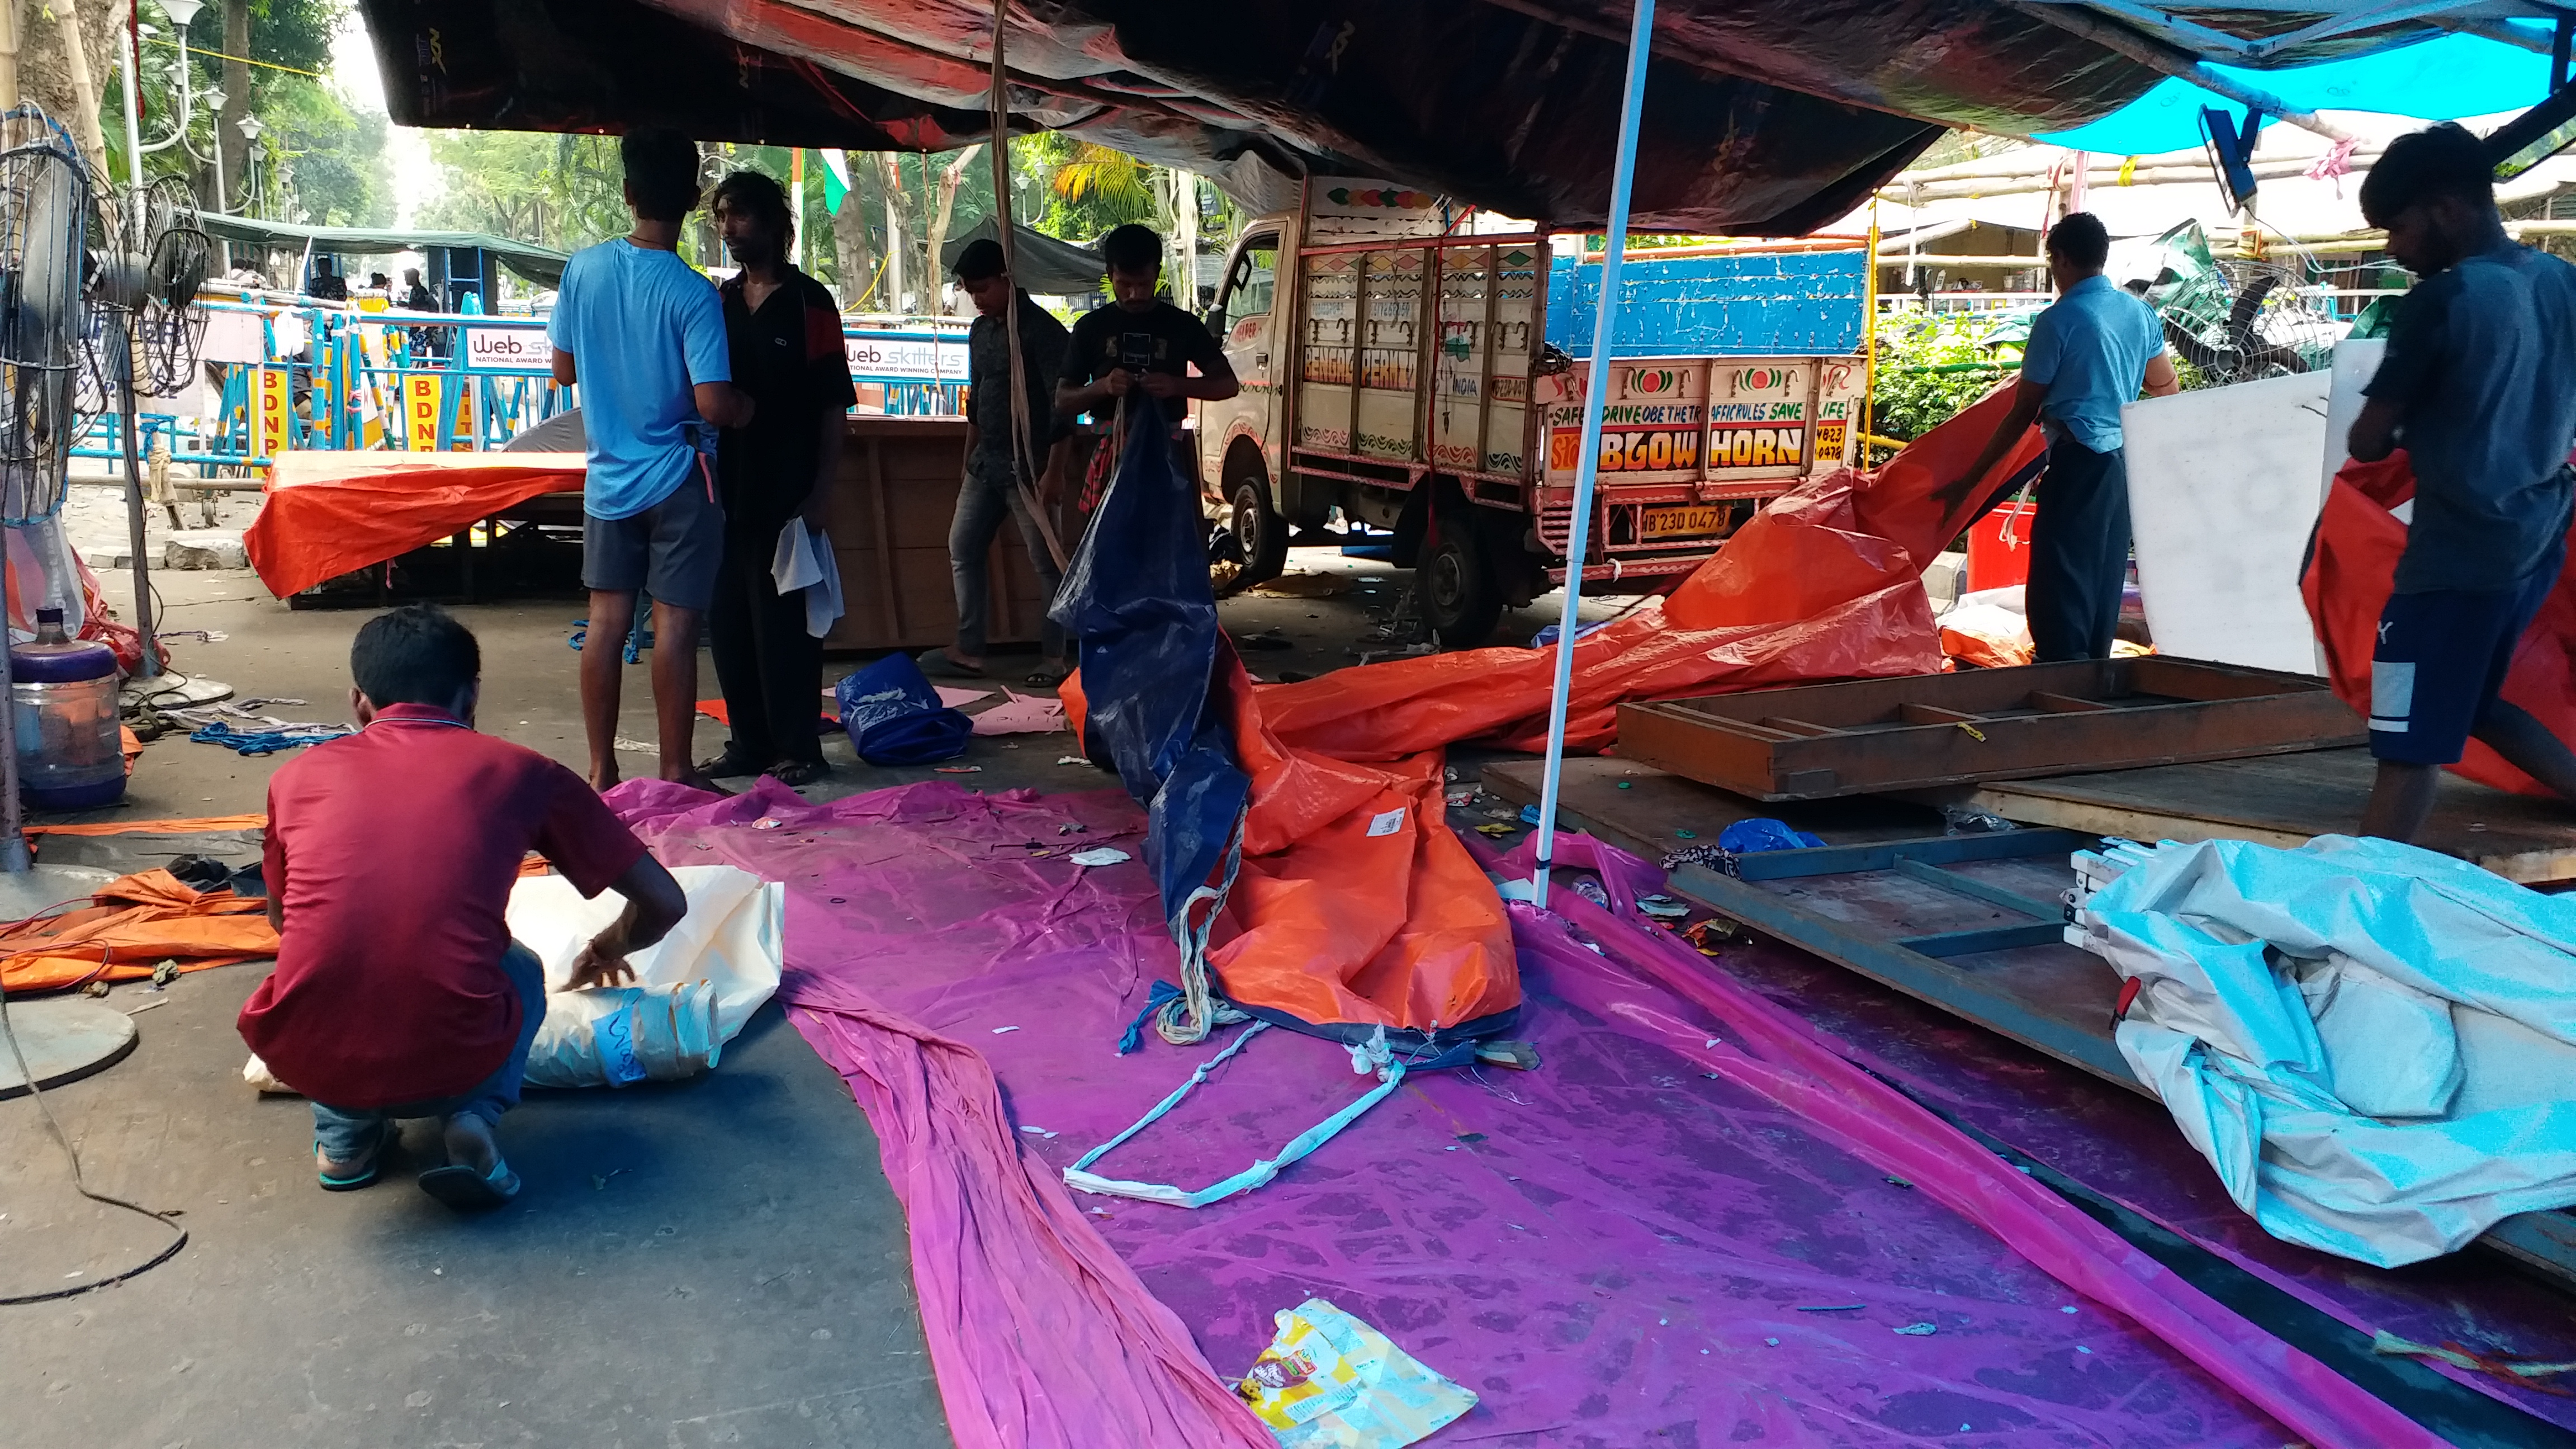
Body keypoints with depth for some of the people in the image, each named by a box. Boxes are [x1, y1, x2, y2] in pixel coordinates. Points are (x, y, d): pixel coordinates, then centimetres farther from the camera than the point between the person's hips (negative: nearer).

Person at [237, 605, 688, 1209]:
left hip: (304, 1060, 3)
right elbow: (664, 902, 10)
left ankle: (344, 1135, 17)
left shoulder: (300, 774, 12)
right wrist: (607, 950, 33)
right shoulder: (520, 772, 6)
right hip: (450, 1063, -2)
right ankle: (471, 1117, 6)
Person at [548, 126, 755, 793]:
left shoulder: (583, 268, -2)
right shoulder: (693, 294, -16)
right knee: (675, 626, 1)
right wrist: (746, 408, 1)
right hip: (676, 479, -4)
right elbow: (713, 404, -20)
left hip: (609, 475, 5)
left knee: (606, 623, 10)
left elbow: (563, 370, 6)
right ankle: (676, 773, 8)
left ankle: (602, 771, 17)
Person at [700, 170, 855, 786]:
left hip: (785, 495, -6)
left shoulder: (809, 303, -3)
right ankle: (749, 741, 19)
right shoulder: (719, 302, 14)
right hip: (727, 491, 6)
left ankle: (797, 748, 5)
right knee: (728, 620, 8)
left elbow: (833, 405, -6)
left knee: (783, 622, -4)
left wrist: (820, 493, -12)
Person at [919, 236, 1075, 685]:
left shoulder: (1041, 330, -11)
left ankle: (1053, 657, 5)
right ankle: (968, 651, 15)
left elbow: (1064, 406, -15)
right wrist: (969, 463, 21)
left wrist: (1054, 471, -19)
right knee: (963, 549, 9)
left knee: (1045, 560, -2)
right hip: (986, 464, 9)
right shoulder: (980, 331, 13)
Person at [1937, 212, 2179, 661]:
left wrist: (1968, 481, -4)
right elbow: (2167, 388, 23)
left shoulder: (2058, 320, -10)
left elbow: (2022, 414, -9)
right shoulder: (2141, 313, 10)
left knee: (2056, 590, -7)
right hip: (2124, 463, 8)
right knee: (2103, 586, 14)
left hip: (2078, 461, -8)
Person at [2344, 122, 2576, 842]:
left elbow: (2367, 442, -10)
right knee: (2477, 704, 24)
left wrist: (2408, 433, 11)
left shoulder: (2442, 298, -15)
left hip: (2460, 551, -8)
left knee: (2410, 740, -4)